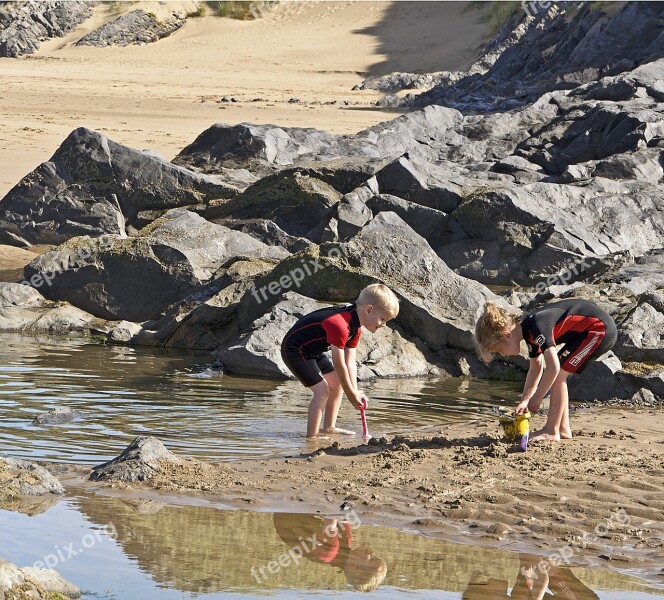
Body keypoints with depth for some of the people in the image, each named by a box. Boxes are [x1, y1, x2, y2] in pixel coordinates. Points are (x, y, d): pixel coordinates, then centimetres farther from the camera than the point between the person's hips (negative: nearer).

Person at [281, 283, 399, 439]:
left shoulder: (355, 328, 0)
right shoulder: (340, 325, -33)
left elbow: (350, 362, 0)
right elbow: (339, 364, -28)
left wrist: (355, 392, -10)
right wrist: (351, 394, -19)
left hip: (313, 350, 11)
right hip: (294, 349, -11)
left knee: (337, 384, 14)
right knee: (322, 390, -16)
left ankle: (329, 427, 24)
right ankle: (312, 436, -12)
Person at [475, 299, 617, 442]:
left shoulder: (536, 326, -24)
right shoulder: (529, 330, 6)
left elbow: (553, 367, -29)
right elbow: (536, 368, 18)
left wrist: (536, 399, -19)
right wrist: (524, 401, 15)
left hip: (600, 329, -10)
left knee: (558, 375, -11)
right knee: (558, 376, 9)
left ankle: (552, 431, -7)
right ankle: (563, 430, 12)